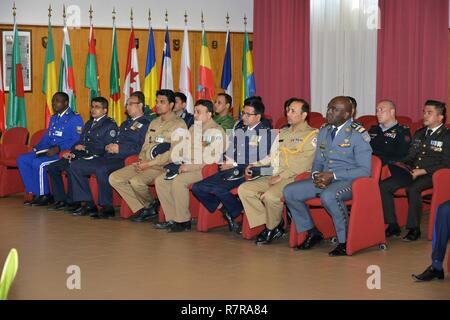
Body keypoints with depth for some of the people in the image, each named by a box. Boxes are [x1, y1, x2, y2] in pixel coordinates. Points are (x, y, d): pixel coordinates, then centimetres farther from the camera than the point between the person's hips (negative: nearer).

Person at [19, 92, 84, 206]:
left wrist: (58, 149, -25)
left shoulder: (75, 118, -7)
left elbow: (77, 141, -17)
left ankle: (45, 196, -12)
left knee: (38, 163, -29)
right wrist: (37, 148, 7)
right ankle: (36, 194, -5)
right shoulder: (53, 118, 22)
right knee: (22, 160, -5)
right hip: (49, 151, 9)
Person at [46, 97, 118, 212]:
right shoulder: (89, 123, 24)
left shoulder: (110, 125, -3)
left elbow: (106, 148, -14)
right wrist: (73, 152, 3)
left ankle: (71, 202, -17)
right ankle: (60, 200, -2)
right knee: (52, 167, -3)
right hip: (80, 155, 9)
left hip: (95, 158, -9)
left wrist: (85, 147, -10)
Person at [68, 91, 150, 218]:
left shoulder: (145, 124, 0)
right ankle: (88, 204, -2)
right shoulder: (126, 123, 30)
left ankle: (107, 207, -21)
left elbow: (141, 148, -14)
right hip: (108, 157, 9)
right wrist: (109, 147, 10)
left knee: (101, 170, -38)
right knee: (75, 166, -1)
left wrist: (119, 149, -16)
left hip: (124, 160, -9)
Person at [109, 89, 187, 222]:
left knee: (136, 181, -32)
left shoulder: (178, 124, -5)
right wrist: (141, 161, 0)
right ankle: (141, 209, -6)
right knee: (114, 178, -8)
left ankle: (151, 205, -2)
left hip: (163, 166, -8)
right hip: (145, 164, 8)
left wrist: (150, 163, -17)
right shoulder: (154, 123, 22)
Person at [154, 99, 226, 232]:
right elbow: (184, 150, 25)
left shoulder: (216, 131, -8)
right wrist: (181, 164, 4)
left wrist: (190, 167, -19)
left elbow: (214, 159, -18)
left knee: (178, 181, -31)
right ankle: (172, 219, -5)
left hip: (206, 170, -9)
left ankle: (184, 221, -20)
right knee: (160, 180, -6)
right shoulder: (193, 128, 19)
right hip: (187, 167, 9)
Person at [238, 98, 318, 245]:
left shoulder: (311, 135, -1)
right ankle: (271, 224, -7)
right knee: (244, 189, -10)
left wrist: (281, 176, -17)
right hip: (275, 176, 8)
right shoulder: (283, 133, 24)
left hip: (294, 178, -8)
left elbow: (303, 164, -12)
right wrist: (255, 166, 8)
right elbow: (272, 157, 26)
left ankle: (272, 228, -6)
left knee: (270, 195, -34)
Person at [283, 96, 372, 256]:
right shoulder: (324, 132, 14)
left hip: (348, 181, -7)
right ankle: (312, 232, 7)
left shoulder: (358, 135, -9)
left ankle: (345, 242, -20)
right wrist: (316, 175, -5)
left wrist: (333, 176, -19)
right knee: (289, 191, -9)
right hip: (323, 180, 7)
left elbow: (365, 170, -14)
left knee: (328, 196, -38)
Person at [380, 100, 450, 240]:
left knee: (413, 189, -37)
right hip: (411, 173, 7)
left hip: (430, 175, -7)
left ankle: (414, 229, -23)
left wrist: (422, 171, -18)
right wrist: (403, 166, 3)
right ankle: (393, 226, -9)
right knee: (383, 186, -15)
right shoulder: (419, 134, 23)